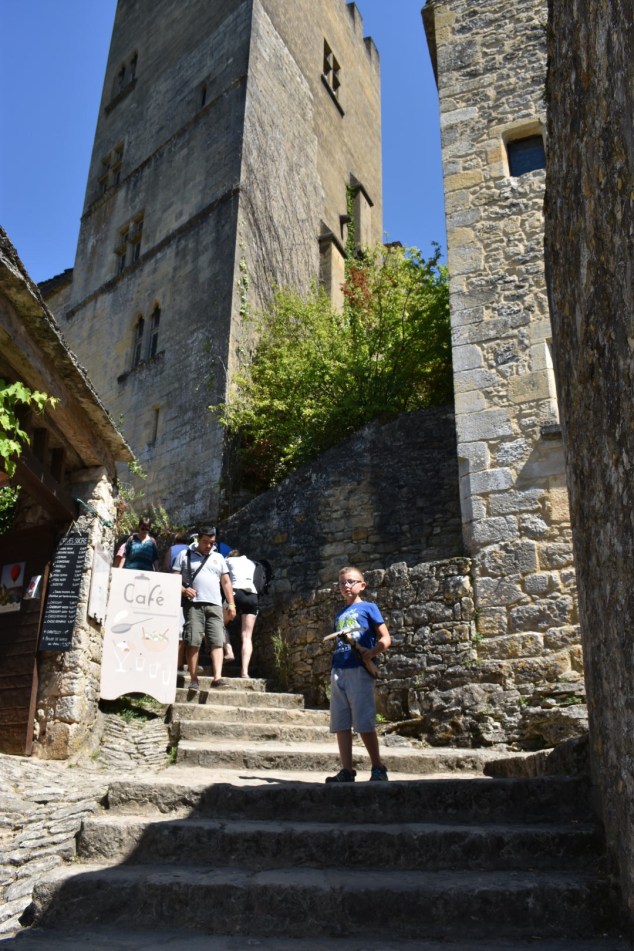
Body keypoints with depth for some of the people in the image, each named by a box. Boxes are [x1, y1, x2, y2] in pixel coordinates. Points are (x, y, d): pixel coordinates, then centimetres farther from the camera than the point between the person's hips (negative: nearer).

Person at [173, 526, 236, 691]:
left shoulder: (218, 558, 20)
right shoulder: (185, 555, 12)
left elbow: (226, 582, 19)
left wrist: (231, 604, 9)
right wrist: (183, 589, -13)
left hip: (214, 605, 3)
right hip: (193, 604, -2)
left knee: (217, 641, -10)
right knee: (193, 642, -8)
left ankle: (217, 677, -17)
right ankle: (194, 680, -3)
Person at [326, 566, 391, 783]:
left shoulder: (368, 608, 3)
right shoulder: (339, 615, 21)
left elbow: (386, 638, -3)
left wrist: (372, 652, -20)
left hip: (359, 670, -6)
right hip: (338, 671, 6)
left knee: (364, 723, -5)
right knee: (340, 724, 5)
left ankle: (378, 769, 7)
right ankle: (346, 771, 11)